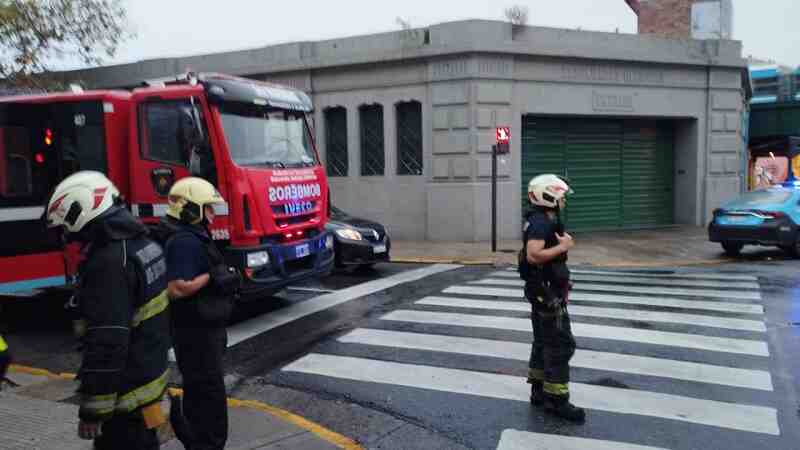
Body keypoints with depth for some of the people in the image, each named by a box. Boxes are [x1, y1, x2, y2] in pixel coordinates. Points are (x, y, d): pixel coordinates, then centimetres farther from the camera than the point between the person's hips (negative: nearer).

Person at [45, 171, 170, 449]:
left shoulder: (109, 263, -24)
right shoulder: (143, 243, 7)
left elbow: (106, 344, -26)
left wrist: (92, 409, -19)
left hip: (127, 391, -9)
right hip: (151, 374, 9)